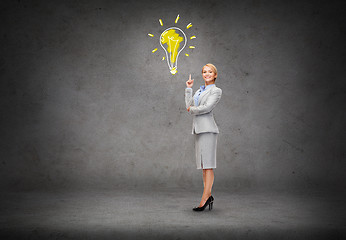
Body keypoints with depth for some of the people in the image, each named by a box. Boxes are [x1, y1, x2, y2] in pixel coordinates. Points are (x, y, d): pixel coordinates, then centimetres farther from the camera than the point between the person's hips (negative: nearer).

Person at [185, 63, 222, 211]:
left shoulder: (216, 91, -1)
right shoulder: (199, 91, 23)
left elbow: (206, 107, -14)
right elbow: (189, 105, 14)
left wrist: (192, 109, 0)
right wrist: (188, 89, 14)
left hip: (207, 129, -8)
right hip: (198, 128, 8)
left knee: (207, 164, -10)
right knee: (203, 165, 7)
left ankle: (205, 197, -12)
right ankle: (208, 196, 11)